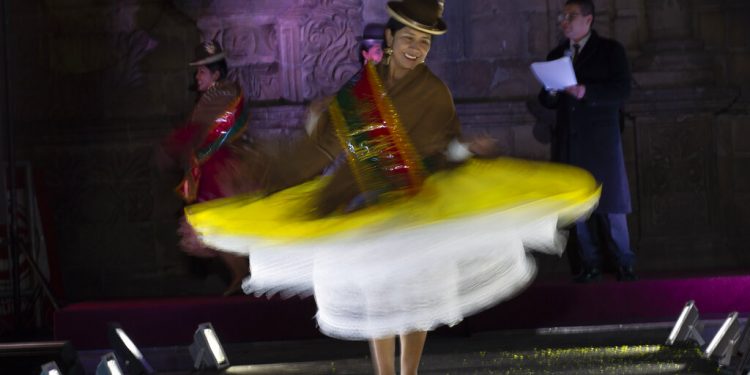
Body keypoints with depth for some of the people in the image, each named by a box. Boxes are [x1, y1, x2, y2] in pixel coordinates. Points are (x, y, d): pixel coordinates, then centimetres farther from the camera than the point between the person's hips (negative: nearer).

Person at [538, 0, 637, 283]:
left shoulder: (610, 50, 3)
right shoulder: (556, 55, 15)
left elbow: (622, 91, -7)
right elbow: (548, 102, 16)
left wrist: (586, 92, -20)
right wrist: (550, 94, -8)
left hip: (601, 139, -4)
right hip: (568, 141, 4)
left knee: (610, 203, -4)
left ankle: (624, 263, 5)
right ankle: (590, 264, 8)